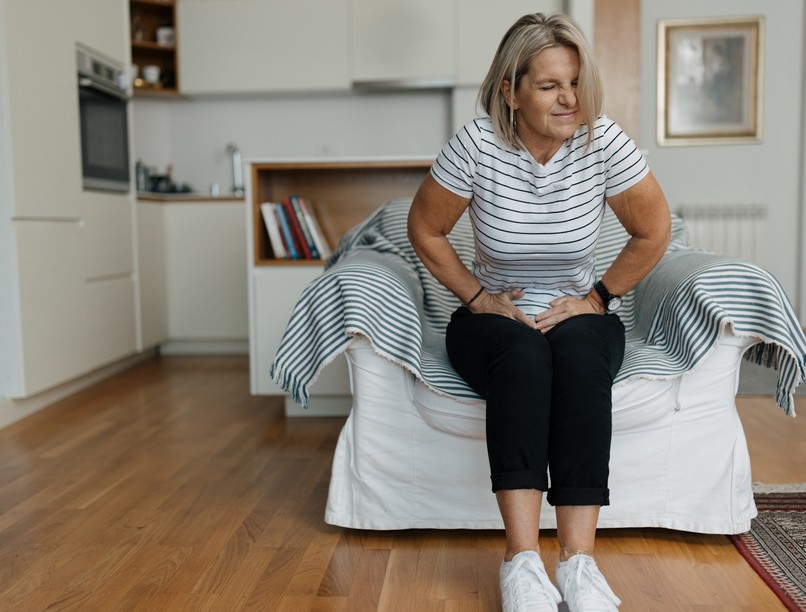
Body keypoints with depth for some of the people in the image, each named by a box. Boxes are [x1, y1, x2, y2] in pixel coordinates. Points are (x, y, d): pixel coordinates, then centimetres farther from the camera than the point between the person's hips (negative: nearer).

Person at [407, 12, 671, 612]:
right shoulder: (476, 146, -14)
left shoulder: (603, 142, -11)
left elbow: (654, 231, 0)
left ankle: (579, 558, -31)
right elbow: (425, 230, -2)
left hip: (580, 317, 1)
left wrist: (595, 298, -5)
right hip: (494, 318, -1)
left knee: (580, 355, -33)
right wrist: (479, 297, -8)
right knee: (524, 355, -35)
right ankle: (522, 558, -34)